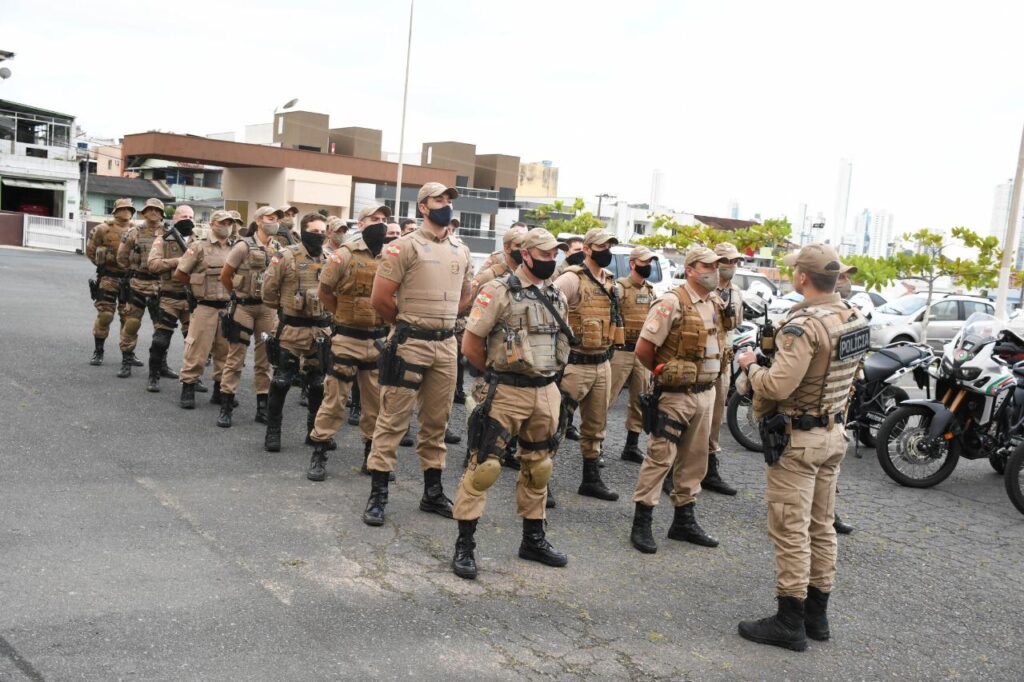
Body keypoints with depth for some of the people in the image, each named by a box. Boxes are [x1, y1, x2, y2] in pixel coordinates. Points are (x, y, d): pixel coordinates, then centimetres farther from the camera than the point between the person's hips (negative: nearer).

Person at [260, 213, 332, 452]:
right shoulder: (286, 256, -8)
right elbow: (269, 289, -3)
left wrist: (327, 311, 11)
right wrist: (285, 307, 6)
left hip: (321, 330, 4)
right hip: (292, 329, -4)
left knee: (319, 384, 11)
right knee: (281, 382, 0)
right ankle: (273, 431, 10)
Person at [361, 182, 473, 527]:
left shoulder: (461, 252, 11)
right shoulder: (405, 247, -8)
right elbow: (380, 299, -9)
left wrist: (439, 318, 12)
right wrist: (410, 323, 4)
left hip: (447, 345, 6)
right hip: (410, 343, -6)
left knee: (437, 421, 13)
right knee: (393, 419, -2)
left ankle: (432, 492, 23)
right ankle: (377, 495, 4)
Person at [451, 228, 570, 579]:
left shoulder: (557, 297, 11)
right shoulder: (499, 290, -10)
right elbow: (471, 345, -8)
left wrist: (546, 375, 12)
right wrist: (500, 372, 2)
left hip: (546, 393, 6)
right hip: (506, 393, -6)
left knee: (538, 467, 14)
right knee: (484, 465, -7)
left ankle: (533, 539, 28)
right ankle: (464, 544, 2)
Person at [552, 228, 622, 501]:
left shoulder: (609, 281, 12)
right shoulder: (573, 279, -13)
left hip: (602, 364, 8)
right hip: (575, 364, -8)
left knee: (596, 425, 15)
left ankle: (591, 479, 26)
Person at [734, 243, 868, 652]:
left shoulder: (803, 325, -23)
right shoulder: (855, 319, 4)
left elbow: (778, 386, -28)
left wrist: (751, 366, -9)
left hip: (798, 438, -9)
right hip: (834, 433, 9)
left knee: (791, 531, -1)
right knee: (822, 526, 15)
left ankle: (790, 623, 7)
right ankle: (817, 615, 26)